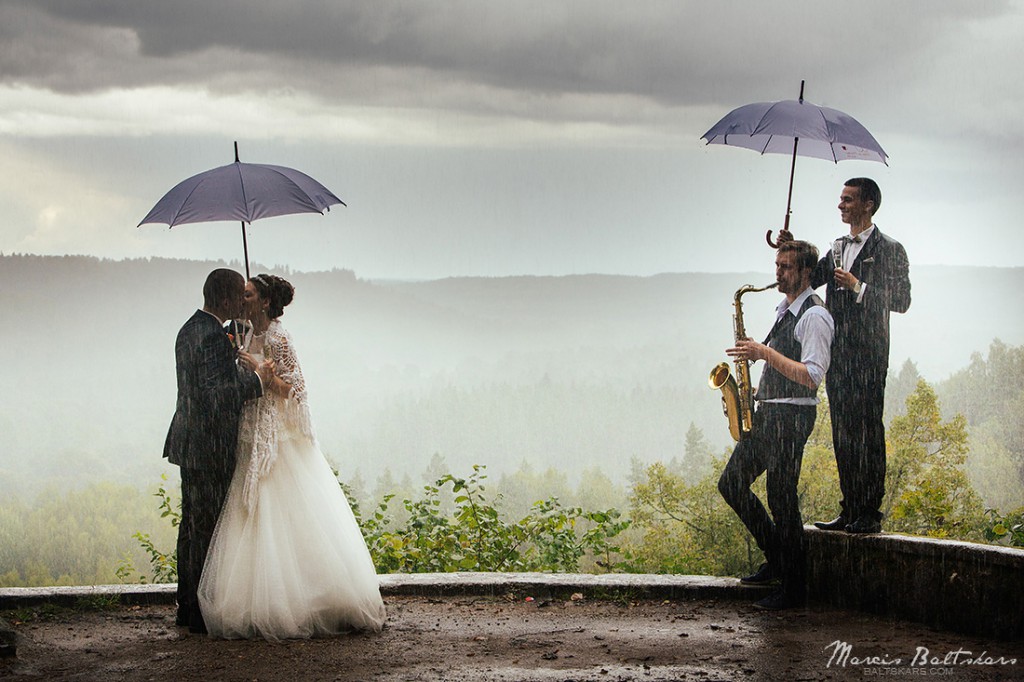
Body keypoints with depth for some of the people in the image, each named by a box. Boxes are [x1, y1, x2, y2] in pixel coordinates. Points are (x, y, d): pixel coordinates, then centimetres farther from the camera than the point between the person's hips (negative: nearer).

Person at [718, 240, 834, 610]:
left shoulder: (814, 316, -13)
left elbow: (812, 376, -22)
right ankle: (777, 559, 21)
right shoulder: (785, 311, 18)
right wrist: (759, 389, 13)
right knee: (732, 483, 10)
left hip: (792, 416, -10)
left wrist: (765, 353, -23)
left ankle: (794, 588, 2)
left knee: (782, 499, -7)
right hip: (767, 413, 10)